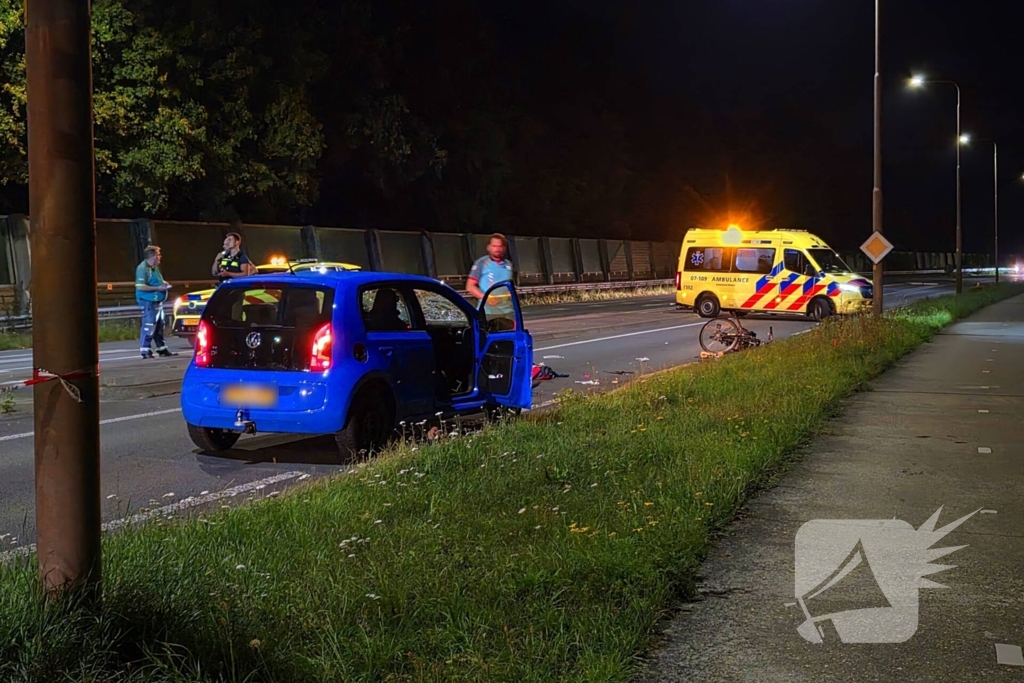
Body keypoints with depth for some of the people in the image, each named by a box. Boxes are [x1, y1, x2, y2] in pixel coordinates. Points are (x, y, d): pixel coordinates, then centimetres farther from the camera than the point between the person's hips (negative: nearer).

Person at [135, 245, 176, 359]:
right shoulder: (142, 268, -15)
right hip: (148, 302, -10)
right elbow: (140, 287, -23)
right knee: (149, 326, -10)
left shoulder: (155, 267, 14)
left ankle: (162, 348, 22)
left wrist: (163, 283, 11)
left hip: (158, 301, 10)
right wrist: (158, 288, -21)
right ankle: (145, 350, -6)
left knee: (159, 326, 14)